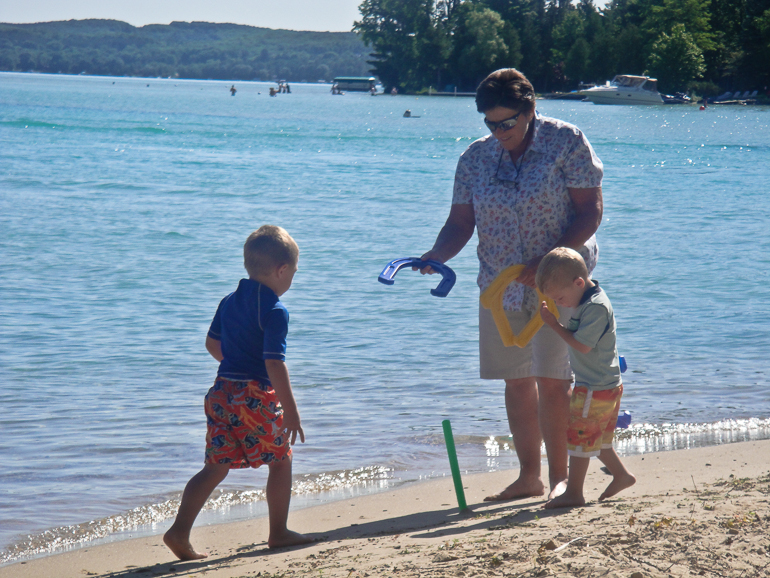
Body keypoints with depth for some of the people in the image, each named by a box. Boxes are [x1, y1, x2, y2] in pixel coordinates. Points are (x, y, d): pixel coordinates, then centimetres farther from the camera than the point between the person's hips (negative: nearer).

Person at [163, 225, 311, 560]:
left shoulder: (229, 302, 11)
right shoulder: (275, 312, -13)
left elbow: (213, 344, 22)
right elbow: (274, 364, -20)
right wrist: (291, 412, -19)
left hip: (221, 392, 7)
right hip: (257, 397, -7)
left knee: (216, 466, 9)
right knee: (281, 460, 11)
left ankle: (180, 532, -1)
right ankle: (278, 532, 19)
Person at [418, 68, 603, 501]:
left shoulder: (566, 143, -7)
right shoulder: (475, 158, 5)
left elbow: (590, 213, -10)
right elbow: (461, 222, 6)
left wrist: (547, 261, -21)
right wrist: (438, 255, -16)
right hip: (500, 284, 5)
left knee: (551, 379, -10)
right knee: (517, 380, 9)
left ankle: (560, 477, 0)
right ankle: (529, 477, 18)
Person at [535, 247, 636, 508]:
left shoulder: (597, 307, -23)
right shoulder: (587, 299, 7)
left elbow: (582, 345, -24)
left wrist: (554, 324, -16)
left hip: (596, 389, -10)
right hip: (603, 385, 10)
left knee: (579, 436, -4)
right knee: (596, 438, 20)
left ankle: (573, 493, 2)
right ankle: (621, 475, 33)